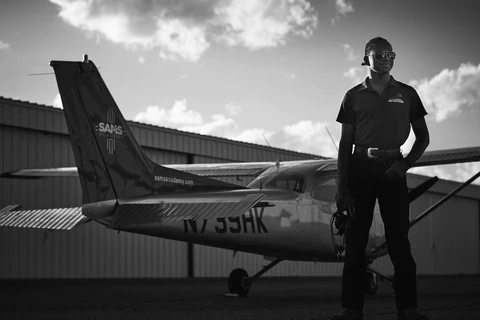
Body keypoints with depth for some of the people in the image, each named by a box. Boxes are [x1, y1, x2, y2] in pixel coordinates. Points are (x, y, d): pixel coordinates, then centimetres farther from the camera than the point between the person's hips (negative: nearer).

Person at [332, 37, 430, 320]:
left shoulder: (407, 94, 8)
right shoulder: (354, 96, 7)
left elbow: (423, 137, 11)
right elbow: (345, 142, 6)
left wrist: (406, 163, -6)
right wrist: (341, 186, -1)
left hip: (392, 169, 0)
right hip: (360, 169, 0)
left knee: (399, 240, -1)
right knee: (356, 240, 0)